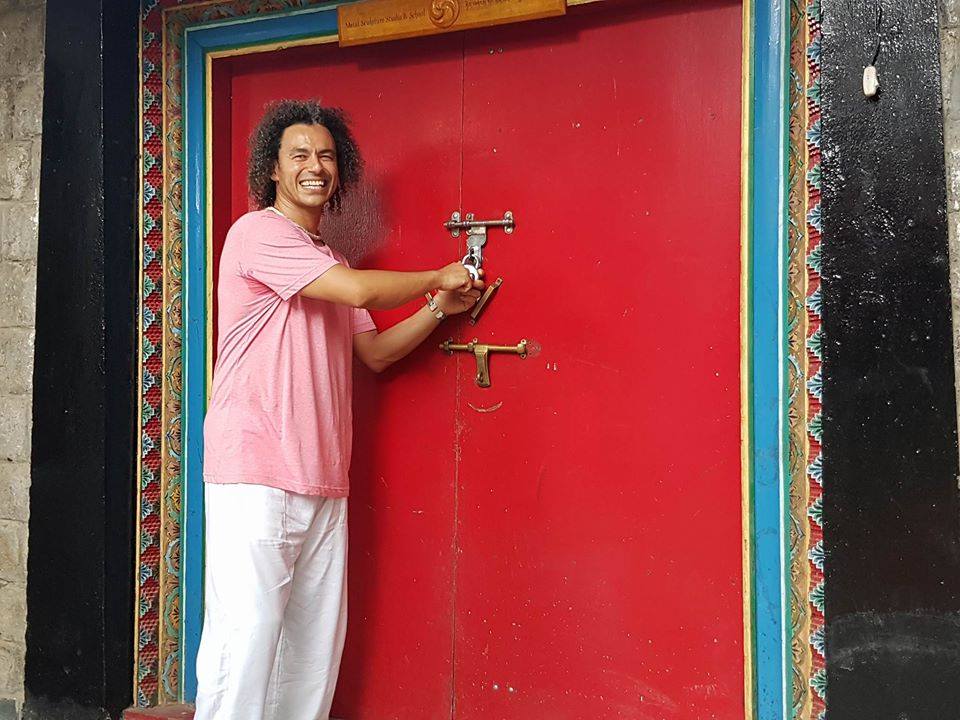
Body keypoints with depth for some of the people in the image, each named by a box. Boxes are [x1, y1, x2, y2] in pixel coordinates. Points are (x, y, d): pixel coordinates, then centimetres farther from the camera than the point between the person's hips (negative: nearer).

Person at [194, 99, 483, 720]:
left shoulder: (328, 262, 22)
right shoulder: (259, 232, -5)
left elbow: (376, 351, 21)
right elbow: (359, 289, -16)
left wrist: (439, 309, 7)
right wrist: (437, 277, -1)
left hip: (323, 482, 8)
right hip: (255, 474, -8)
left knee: (316, 645, 8)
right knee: (246, 639, -10)